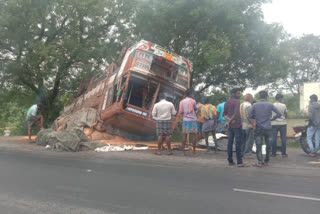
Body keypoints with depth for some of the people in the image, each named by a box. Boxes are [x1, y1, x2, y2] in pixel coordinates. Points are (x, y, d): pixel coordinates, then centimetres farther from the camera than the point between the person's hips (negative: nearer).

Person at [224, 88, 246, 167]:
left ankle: (230, 161, 13)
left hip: (230, 125, 7)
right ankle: (239, 162, -4)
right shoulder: (237, 101, -11)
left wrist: (229, 119, -5)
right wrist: (229, 121, -14)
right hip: (237, 125, -7)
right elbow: (236, 114, -21)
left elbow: (224, 114, 10)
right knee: (238, 143, -5)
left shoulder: (227, 102, 12)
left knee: (230, 142, 9)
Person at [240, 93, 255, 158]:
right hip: (249, 126, -9)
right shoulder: (249, 105, -14)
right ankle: (247, 153, -1)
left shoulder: (241, 105, 13)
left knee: (243, 140, 13)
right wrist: (253, 125, -17)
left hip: (242, 125, 9)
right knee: (249, 140, -2)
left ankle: (242, 153, 17)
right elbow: (249, 117, -20)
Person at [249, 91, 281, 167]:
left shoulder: (255, 105, -3)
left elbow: (250, 116, 1)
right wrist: (272, 118, 8)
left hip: (259, 128, 0)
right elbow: (279, 114, -6)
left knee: (259, 145, 2)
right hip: (268, 127, 0)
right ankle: (266, 161, 19)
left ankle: (260, 162, -3)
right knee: (268, 145, 12)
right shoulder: (270, 104, -4)